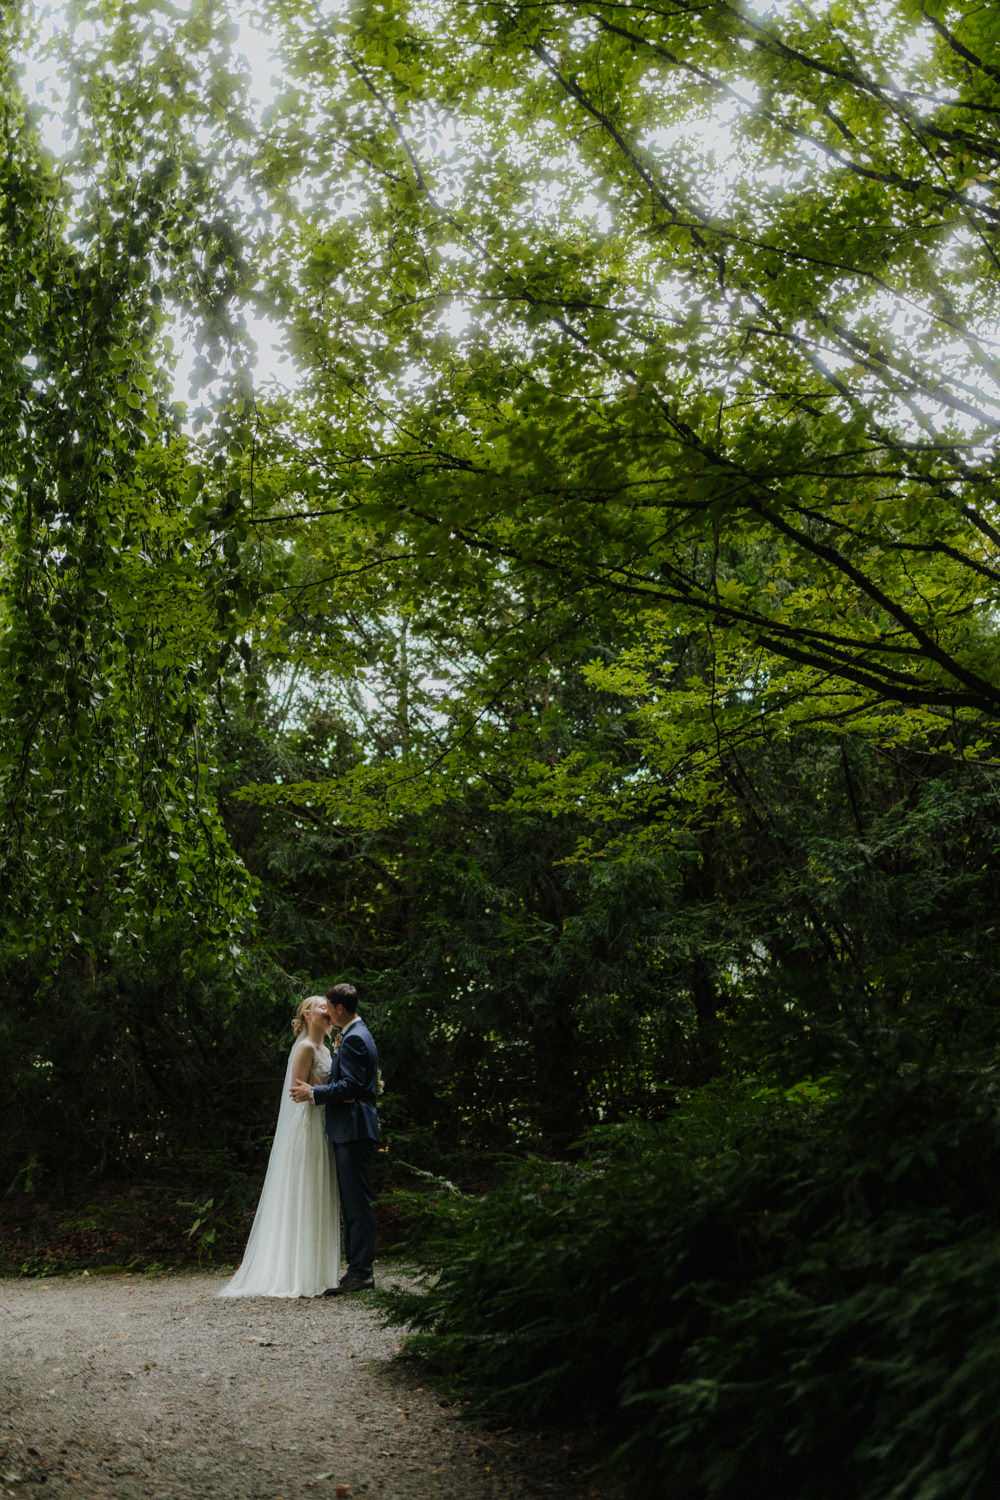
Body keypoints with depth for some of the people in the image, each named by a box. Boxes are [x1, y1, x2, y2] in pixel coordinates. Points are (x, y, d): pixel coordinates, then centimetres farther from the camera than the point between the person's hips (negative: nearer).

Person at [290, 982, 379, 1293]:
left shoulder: (354, 1039, -15)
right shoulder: (356, 1035, 19)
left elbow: (350, 1085, -21)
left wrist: (314, 1093, -15)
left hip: (354, 1130, -11)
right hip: (351, 1130, 11)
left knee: (357, 1201, -8)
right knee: (353, 1201, 13)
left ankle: (361, 1271, -5)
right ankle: (359, 1268, 18)